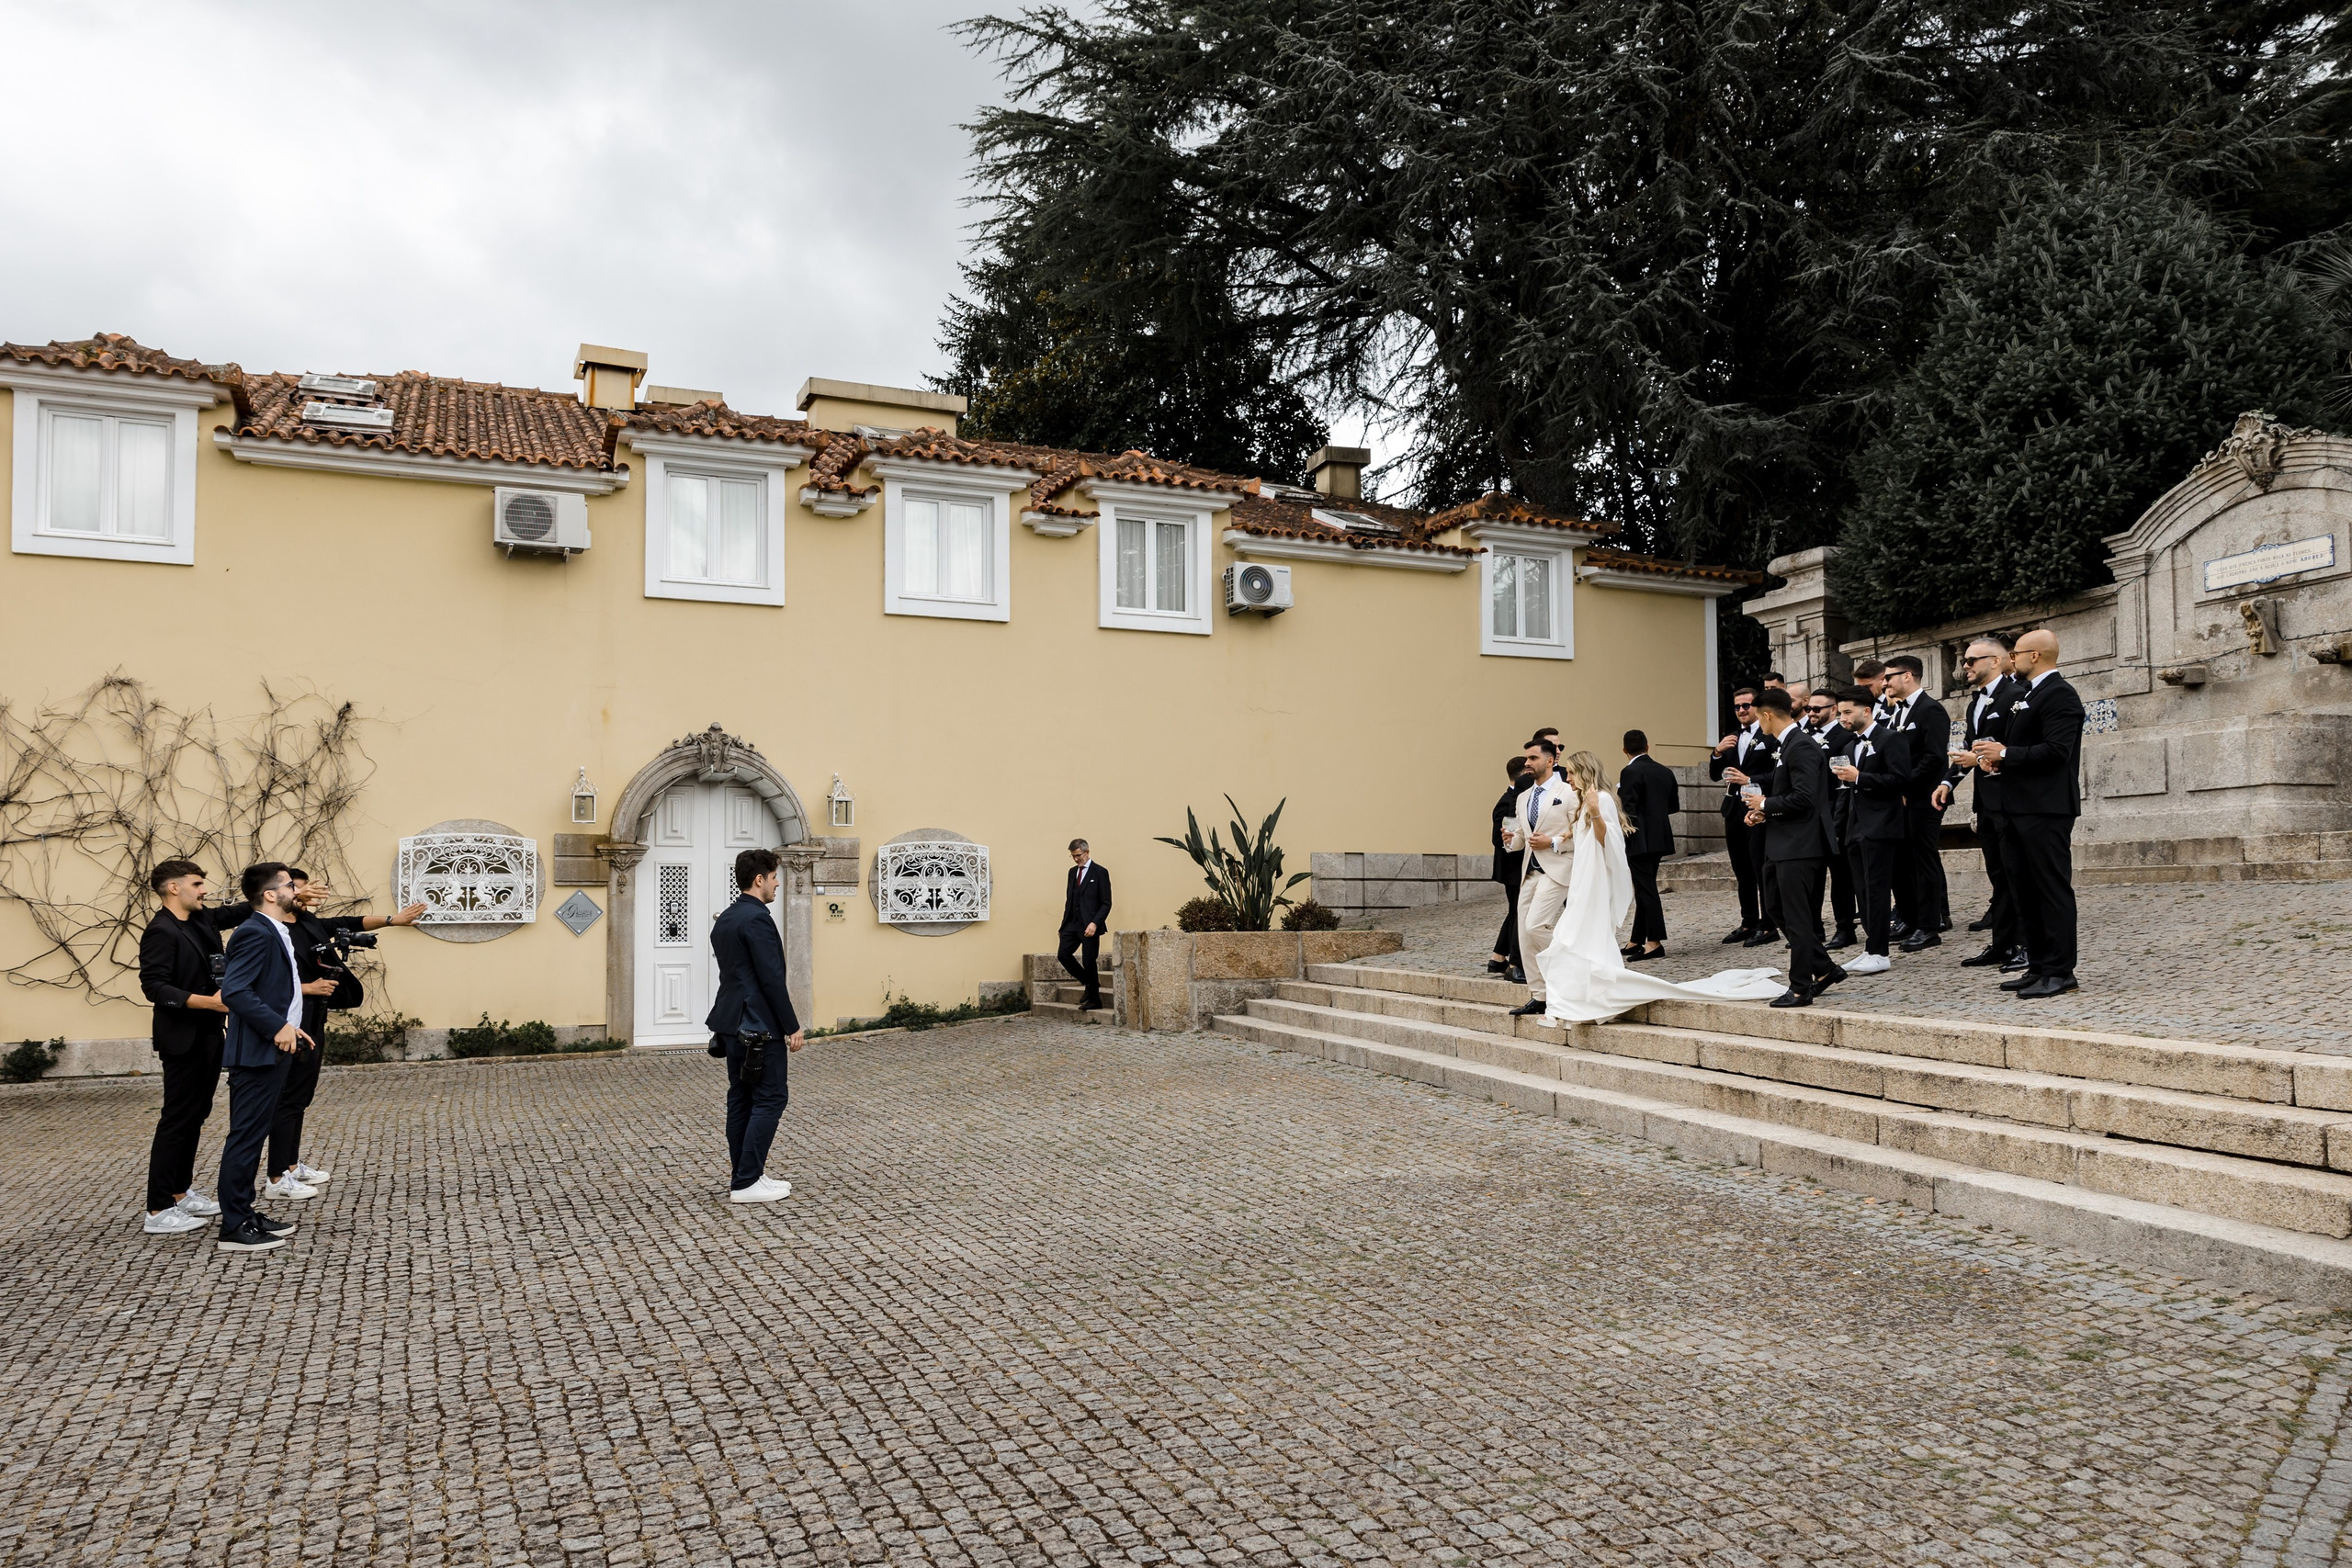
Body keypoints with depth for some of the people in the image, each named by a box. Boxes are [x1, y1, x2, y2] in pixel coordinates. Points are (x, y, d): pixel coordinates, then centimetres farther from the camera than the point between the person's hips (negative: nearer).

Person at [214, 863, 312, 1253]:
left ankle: (244, 1213, 24)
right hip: (255, 1053, -10)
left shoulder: (276, 932, 15)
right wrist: (278, 1026, -26)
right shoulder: (256, 933, -17)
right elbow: (234, 991, -25)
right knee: (245, 1138, -4)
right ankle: (233, 1227, 2)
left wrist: (290, 1027, 12)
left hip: (272, 1052, 10)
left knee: (254, 1135, 15)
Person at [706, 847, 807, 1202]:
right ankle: (747, 1183, -4)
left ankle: (742, 1175, 18)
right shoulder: (757, 918, -17)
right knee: (771, 1097, -4)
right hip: (758, 1026, -10)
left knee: (741, 1099, 12)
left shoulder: (724, 919, 14)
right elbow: (772, 979, -20)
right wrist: (793, 1027, -14)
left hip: (733, 1024, 10)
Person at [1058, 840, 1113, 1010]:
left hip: (1089, 925, -6)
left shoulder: (1099, 873, -5)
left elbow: (1106, 903, -8)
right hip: (1072, 923, 6)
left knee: (1089, 962, -4)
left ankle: (1094, 999, 11)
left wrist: (1094, 923, -19)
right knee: (1063, 955, -3)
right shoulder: (1072, 872, 15)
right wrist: (1065, 922, 9)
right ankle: (1089, 983, 17)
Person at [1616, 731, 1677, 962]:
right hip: (1660, 837, 8)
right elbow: (1674, 806, 14)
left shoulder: (1630, 772, -13)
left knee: (1646, 890, -6)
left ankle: (1655, 943, -7)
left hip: (1639, 839, -8)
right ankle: (1636, 941, 20)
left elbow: (1628, 808, -18)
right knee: (1645, 889, 13)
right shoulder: (1665, 771, 8)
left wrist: (1624, 838, -9)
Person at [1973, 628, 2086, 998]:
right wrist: (1992, 756, 4)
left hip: (2046, 809, -10)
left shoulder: (2059, 695, -11)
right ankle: (2038, 965, 20)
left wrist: (2005, 753, -14)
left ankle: (2059, 971, 0)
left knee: (2053, 888, -5)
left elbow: (2055, 751, -21)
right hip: (2017, 807, 10)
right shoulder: (2018, 695, 19)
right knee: (2025, 890, 12)